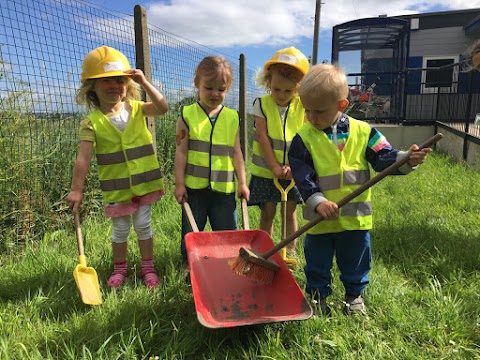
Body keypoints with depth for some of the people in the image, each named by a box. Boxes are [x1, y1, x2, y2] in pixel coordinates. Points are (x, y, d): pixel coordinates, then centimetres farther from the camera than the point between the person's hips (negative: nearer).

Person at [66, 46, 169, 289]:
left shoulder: (136, 109, -1)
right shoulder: (92, 122, -9)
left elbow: (162, 108, -17)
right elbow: (83, 158, -15)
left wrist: (144, 83, -22)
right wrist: (76, 189, -18)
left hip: (144, 183, 1)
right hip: (116, 188, -1)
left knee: (143, 225, 10)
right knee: (120, 230, 12)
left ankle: (148, 267, 26)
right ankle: (119, 268, 34)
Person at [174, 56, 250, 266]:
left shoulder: (232, 118, 4)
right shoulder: (187, 115, -2)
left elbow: (236, 152, 6)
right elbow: (181, 151, -4)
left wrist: (242, 182, 3)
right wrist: (179, 183, -7)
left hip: (224, 186, 2)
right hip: (194, 185, -1)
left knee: (227, 231, 12)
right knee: (191, 231, 13)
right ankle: (188, 265, 33)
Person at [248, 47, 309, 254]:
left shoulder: (302, 107, -1)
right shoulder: (262, 104, -5)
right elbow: (262, 137, -10)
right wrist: (275, 167, -15)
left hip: (293, 172, 2)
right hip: (265, 171, -1)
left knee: (290, 212, 12)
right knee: (267, 213, 5)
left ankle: (290, 252, 27)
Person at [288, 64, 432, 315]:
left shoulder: (363, 132, -5)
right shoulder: (304, 138, -8)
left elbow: (384, 158, -5)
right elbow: (302, 175, -13)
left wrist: (406, 160, -25)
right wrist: (317, 201, -25)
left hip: (355, 215, 1)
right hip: (320, 218, -1)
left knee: (356, 260, 20)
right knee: (317, 263, 15)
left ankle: (354, 295, 44)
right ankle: (317, 297, 38)